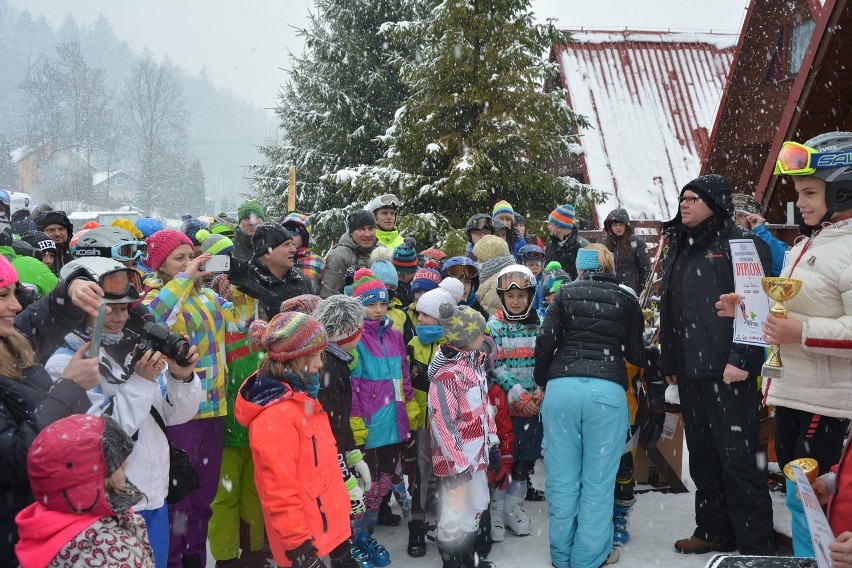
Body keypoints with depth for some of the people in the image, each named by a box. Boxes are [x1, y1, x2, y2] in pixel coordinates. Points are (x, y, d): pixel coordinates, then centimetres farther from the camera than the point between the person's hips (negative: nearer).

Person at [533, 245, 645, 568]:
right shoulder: (626, 299, 14)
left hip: (561, 386, 1)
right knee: (598, 480, 9)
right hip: (607, 389, -1)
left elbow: (545, 342, 4)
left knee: (562, 478, 10)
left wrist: (542, 383, 17)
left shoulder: (565, 294, 14)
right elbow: (636, 354, 12)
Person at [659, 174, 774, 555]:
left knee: (737, 458, -4)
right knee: (702, 456, 14)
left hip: (728, 371, -8)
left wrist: (742, 359, -20)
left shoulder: (741, 244, -5)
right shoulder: (679, 250, 18)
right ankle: (713, 531, 26)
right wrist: (668, 362, 20)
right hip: (689, 373, 8)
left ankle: (756, 544, 6)